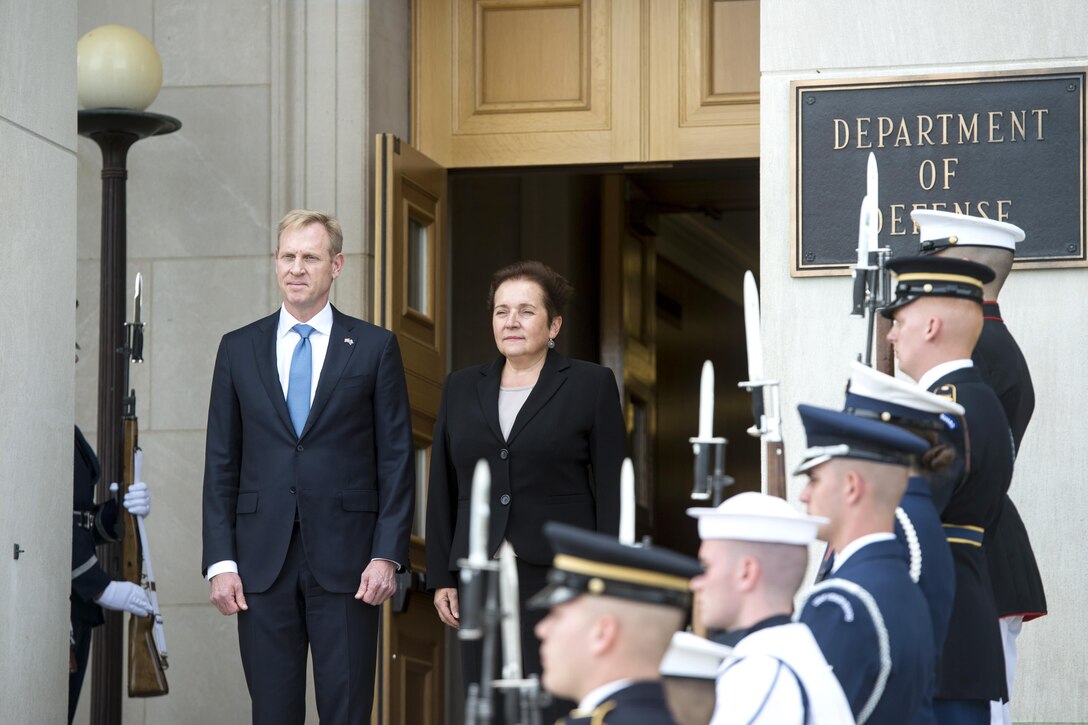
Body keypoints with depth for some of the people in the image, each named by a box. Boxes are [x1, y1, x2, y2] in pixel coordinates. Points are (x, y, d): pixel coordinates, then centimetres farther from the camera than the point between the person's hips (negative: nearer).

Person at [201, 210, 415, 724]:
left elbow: (397, 459, 2)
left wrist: (388, 554, -7)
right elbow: (221, 464, 8)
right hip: (263, 562, 2)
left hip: (345, 562, -2)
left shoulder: (374, 347, 4)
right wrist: (220, 561, 0)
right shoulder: (238, 349, 9)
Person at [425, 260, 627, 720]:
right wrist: (442, 577, 8)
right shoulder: (462, 388, 14)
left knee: (554, 709, -8)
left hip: (559, 578, -4)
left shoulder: (592, 385, 3)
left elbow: (612, 491, 0)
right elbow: (442, 490, 14)